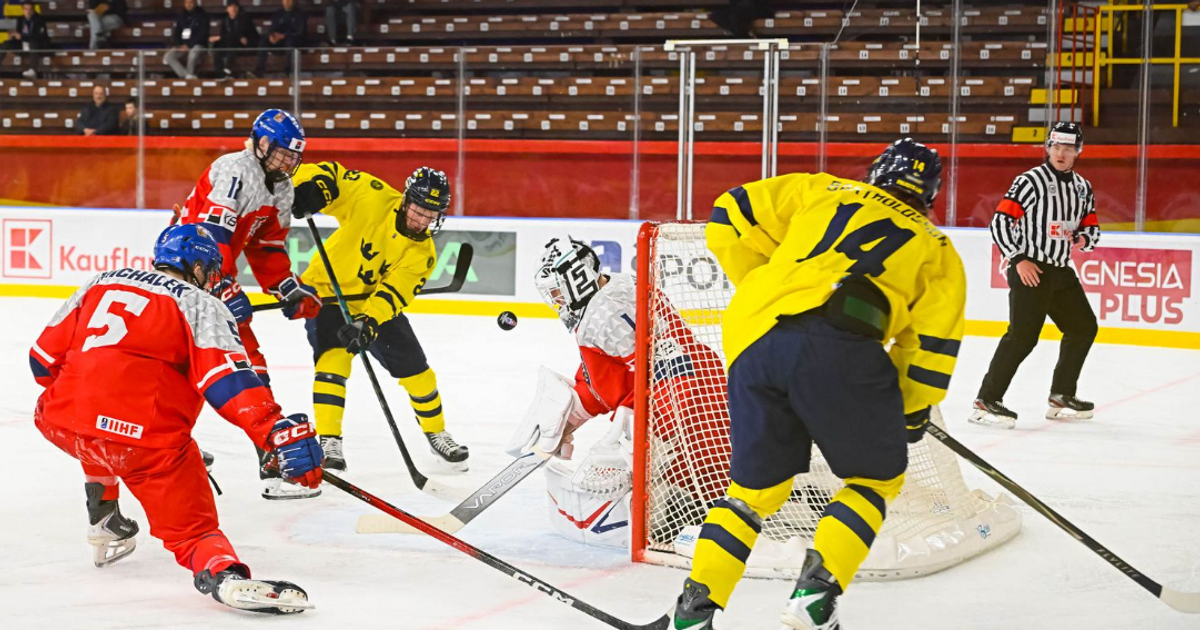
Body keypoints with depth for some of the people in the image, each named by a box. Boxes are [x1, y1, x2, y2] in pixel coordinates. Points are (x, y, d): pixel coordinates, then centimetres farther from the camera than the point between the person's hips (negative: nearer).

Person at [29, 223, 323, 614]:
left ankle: (104, 527, 39)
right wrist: (282, 434, -18)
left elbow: (44, 358, 22)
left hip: (60, 422, 5)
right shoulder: (202, 305, 6)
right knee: (189, 523, -3)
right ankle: (222, 573, -32)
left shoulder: (101, 283, 21)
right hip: (145, 437, -5)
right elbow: (229, 380, -10)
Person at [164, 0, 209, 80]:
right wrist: (177, 45, -7)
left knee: (193, 54, -39)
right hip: (182, 44, 5)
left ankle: (189, 75, -17)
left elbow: (202, 34, -10)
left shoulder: (202, 15, -2)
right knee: (168, 57, -19)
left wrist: (189, 45, -17)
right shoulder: (181, 16, 12)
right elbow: (176, 32, 13)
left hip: (197, 45, -5)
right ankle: (188, 76, -26)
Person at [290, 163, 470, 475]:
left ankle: (436, 433, 27)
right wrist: (307, 188, -38)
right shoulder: (374, 198, -20)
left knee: (416, 370, 4)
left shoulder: (422, 253, -12)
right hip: (327, 291, -4)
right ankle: (328, 442, -20)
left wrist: (367, 323, -37)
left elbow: (394, 293, -22)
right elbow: (330, 174, -16)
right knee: (333, 359, -26)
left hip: (377, 307, 4)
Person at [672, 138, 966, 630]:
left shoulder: (819, 191, 30)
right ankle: (815, 591, 2)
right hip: (836, 345, -3)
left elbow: (731, 217, 25)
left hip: (752, 343, 4)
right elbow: (934, 340, 17)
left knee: (756, 488, 20)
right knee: (877, 477, 18)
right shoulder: (936, 248, 25)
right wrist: (913, 411, 29)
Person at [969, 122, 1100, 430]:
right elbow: (999, 222, -12)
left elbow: (1092, 227, 19)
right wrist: (1018, 260, -18)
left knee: (1083, 327, 14)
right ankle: (986, 401, -16)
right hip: (1028, 269, -8)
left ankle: (1060, 397, 24)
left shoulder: (1083, 188, 12)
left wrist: (1084, 238, -5)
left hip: (1060, 271, 8)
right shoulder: (1030, 181, -9)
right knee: (1023, 335, -17)